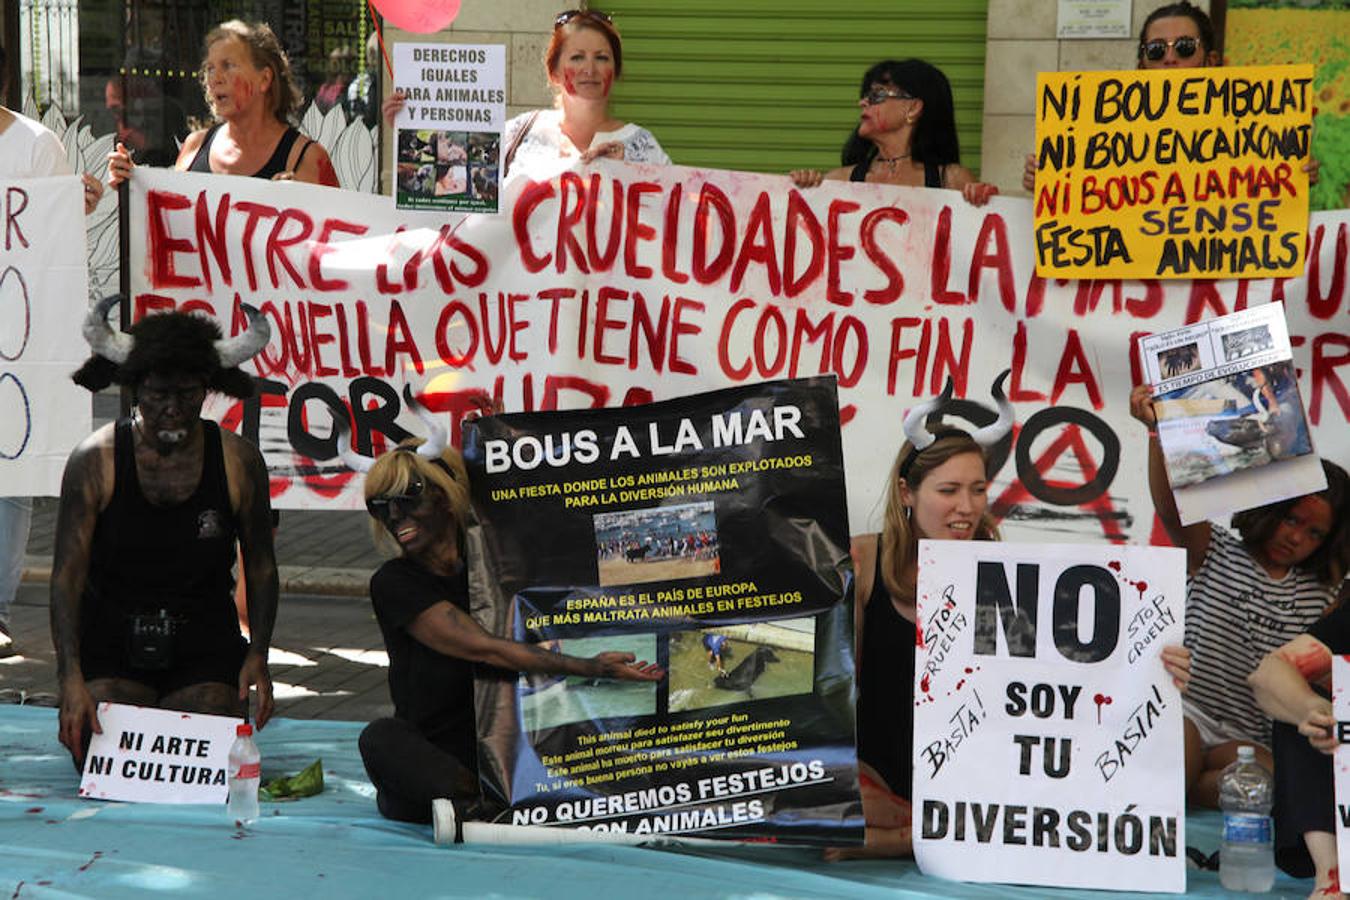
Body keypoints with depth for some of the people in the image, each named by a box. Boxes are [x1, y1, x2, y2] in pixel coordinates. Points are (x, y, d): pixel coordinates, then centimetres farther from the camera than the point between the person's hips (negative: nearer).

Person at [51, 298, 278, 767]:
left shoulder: (239, 461, -3)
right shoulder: (94, 460, -8)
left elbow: (261, 566, 7)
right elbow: (66, 576, -11)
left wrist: (258, 655, -8)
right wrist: (71, 679, -23)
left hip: (205, 644, 1)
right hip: (112, 637, -1)